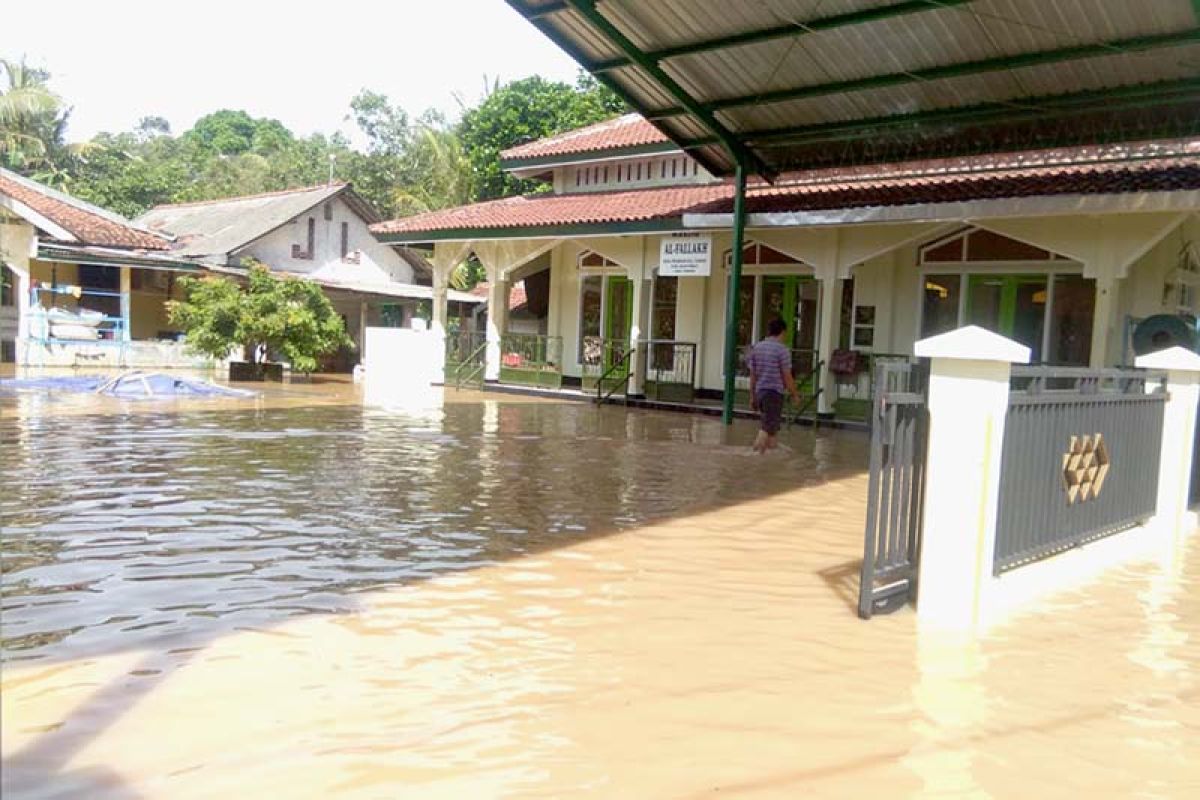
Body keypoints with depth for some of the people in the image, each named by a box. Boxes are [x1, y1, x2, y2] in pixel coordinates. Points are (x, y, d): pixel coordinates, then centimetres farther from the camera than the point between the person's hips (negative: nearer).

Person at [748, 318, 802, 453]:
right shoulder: (782, 349, -10)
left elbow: (752, 375, 11)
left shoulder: (756, 348, 8)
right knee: (767, 428, -7)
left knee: (772, 425, 21)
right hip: (774, 392, -7)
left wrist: (752, 396, 16)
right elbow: (787, 376, -8)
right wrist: (795, 395, 4)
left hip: (759, 392, 7)